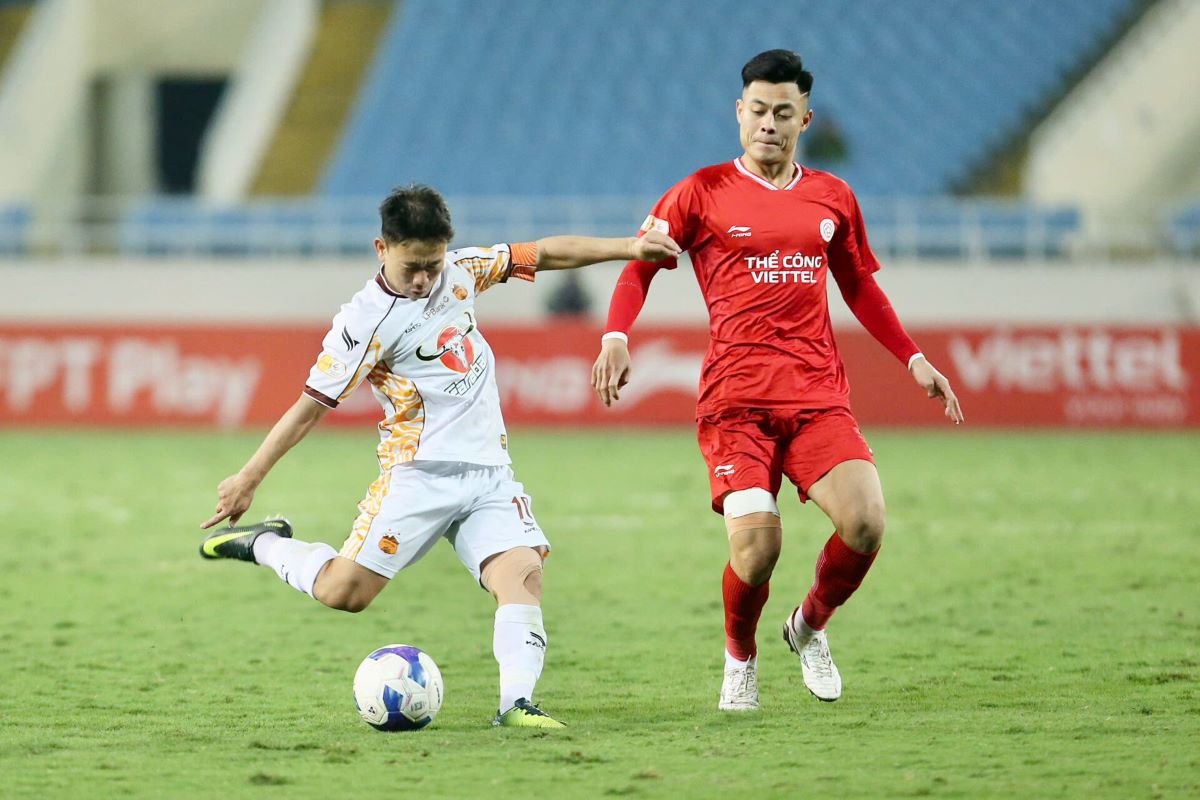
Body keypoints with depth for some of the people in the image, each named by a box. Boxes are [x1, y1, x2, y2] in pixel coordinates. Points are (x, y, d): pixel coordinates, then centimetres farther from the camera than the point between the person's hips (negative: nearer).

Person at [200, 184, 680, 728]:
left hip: (489, 473, 5)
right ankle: (266, 544, 16)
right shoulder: (366, 320, -9)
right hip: (419, 473, -5)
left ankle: (516, 700, -28)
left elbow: (544, 255, 18)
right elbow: (311, 406, -7)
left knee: (522, 572, -19)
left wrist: (626, 249, 15)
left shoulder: (460, 271, 8)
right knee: (343, 592, -11)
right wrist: (248, 478, -8)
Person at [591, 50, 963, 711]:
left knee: (865, 523, -18)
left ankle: (809, 627, 14)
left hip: (818, 395, 3)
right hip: (734, 399, -3)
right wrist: (615, 339, -12)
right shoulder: (704, 193, 4)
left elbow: (860, 287, 28)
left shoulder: (832, 198, 15)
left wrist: (913, 360, 21)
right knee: (755, 545, -20)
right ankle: (740, 657, 13)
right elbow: (639, 265, 5)